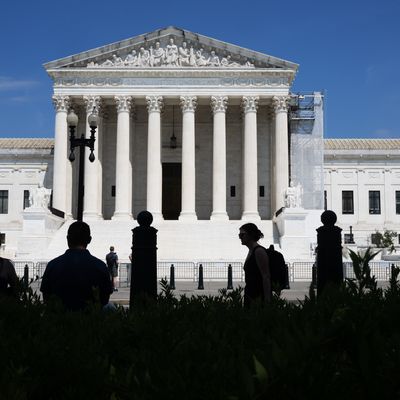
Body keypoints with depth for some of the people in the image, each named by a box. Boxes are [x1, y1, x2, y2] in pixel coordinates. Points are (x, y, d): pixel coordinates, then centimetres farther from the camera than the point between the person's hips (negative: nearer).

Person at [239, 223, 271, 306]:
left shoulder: (259, 251, -12)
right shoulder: (251, 251, 16)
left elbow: (266, 277, -17)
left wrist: (267, 300, -22)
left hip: (259, 296, -9)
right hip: (250, 296, 9)